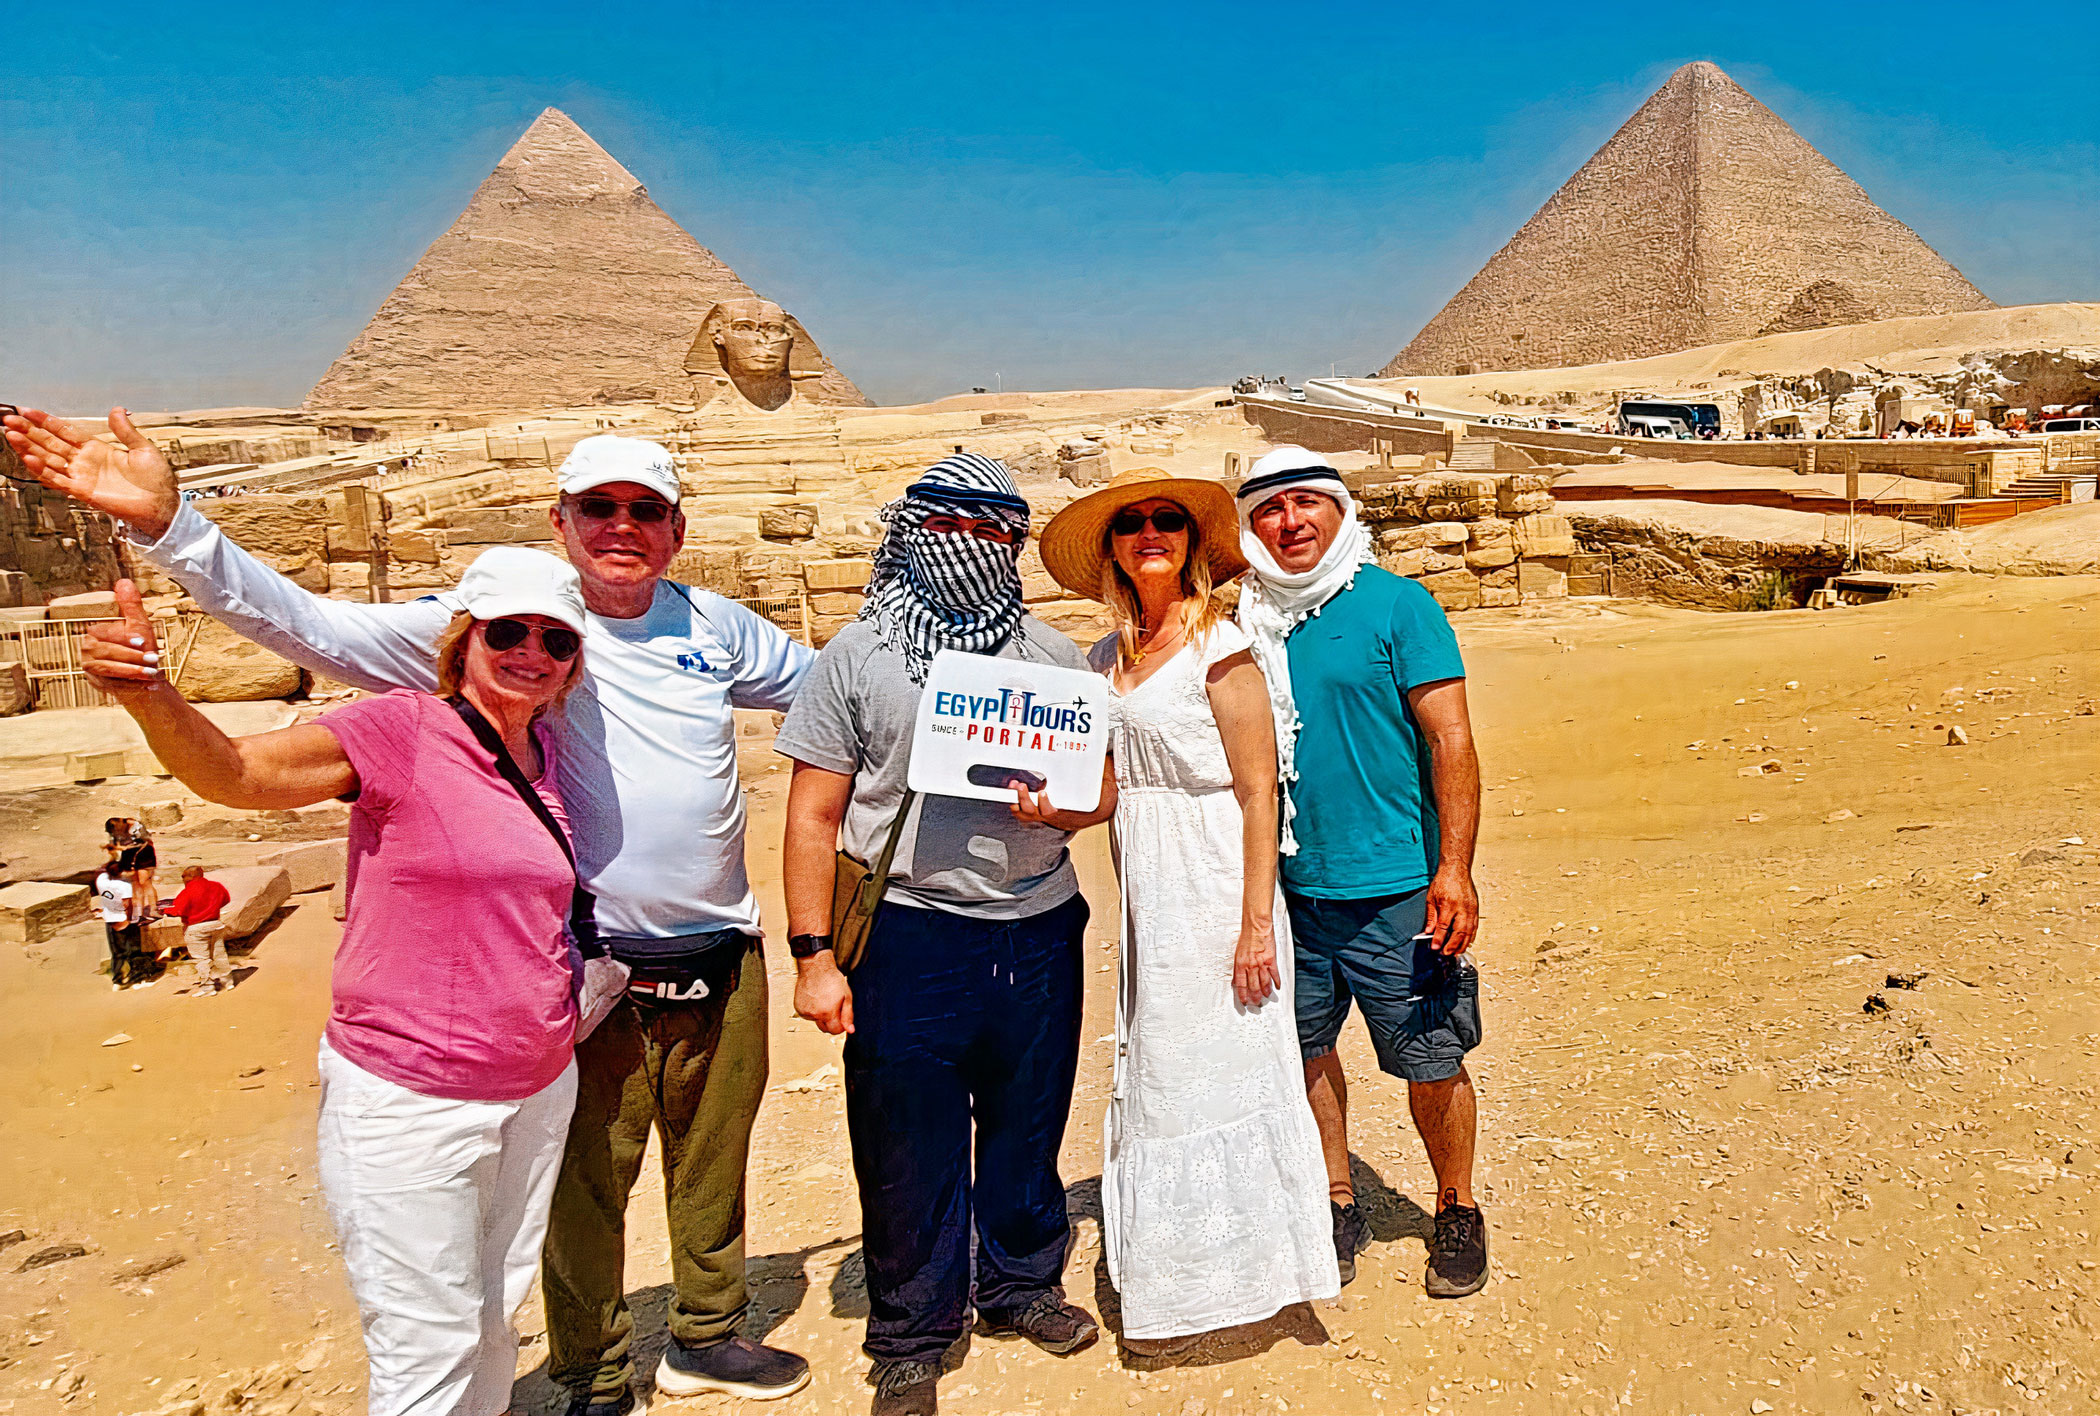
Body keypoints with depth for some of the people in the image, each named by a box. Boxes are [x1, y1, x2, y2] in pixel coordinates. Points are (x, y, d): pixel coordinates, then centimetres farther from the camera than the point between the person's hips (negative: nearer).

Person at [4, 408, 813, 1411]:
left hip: (723, 961, 4)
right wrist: (168, 527, -25)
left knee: (713, 1168, 21)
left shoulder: (714, 626, 2)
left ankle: (707, 1336, 46)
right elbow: (316, 630, -16)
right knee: (585, 1186, 13)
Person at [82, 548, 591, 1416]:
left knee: (495, 1321, 23)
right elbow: (234, 772, -27)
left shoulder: (547, 751, 3)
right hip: (410, 1102, -6)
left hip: (539, 1088, 6)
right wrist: (147, 693, -44)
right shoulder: (400, 731, -15)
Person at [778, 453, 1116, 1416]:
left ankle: (1023, 1286, 40)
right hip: (909, 936, -3)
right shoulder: (857, 656, 1)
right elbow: (814, 817, -1)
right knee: (907, 1149, 6)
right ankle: (911, 1337, 25)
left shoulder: (1053, 655, 9)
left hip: (1040, 932, 3)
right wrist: (813, 953, -7)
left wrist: (1065, 806, -11)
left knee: (1029, 1128, 16)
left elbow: (1105, 785, 12)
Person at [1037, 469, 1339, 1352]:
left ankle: (1202, 1283, 17)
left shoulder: (1218, 646, -10)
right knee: (1152, 1071, 13)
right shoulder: (1109, 658, 10)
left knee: (1214, 1071, 2)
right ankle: (1165, 1277, 27)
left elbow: (1258, 792, -13)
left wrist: (1256, 923, -16)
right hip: (1147, 892, 7)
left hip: (1213, 886, -7)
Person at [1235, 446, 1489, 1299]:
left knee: (1431, 1065, 6)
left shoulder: (1397, 605, -6)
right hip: (1289, 884, 4)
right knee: (1303, 1050, 13)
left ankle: (1457, 1212, 29)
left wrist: (1455, 869, -16)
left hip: (1395, 886, -4)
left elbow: (1451, 742, -9)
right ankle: (1337, 1205, 33)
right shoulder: (1250, 623, 7)